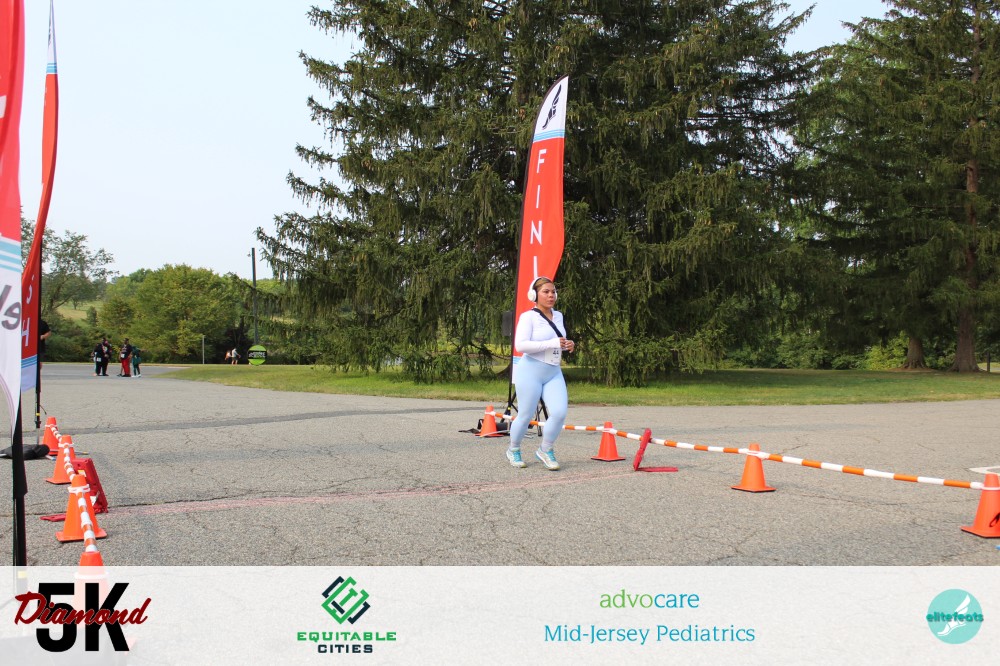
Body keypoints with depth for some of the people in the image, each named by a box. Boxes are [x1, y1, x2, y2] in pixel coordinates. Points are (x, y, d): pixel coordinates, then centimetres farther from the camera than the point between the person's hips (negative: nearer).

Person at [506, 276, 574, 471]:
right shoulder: (528, 317, -9)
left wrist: (568, 345, 5)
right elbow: (520, 345, -20)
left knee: (559, 413, -11)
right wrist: (552, 344, -23)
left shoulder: (558, 316, 13)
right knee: (525, 416, 2)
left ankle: (546, 451, 11)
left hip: (554, 373, 6)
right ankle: (513, 451, 27)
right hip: (531, 371, -6)